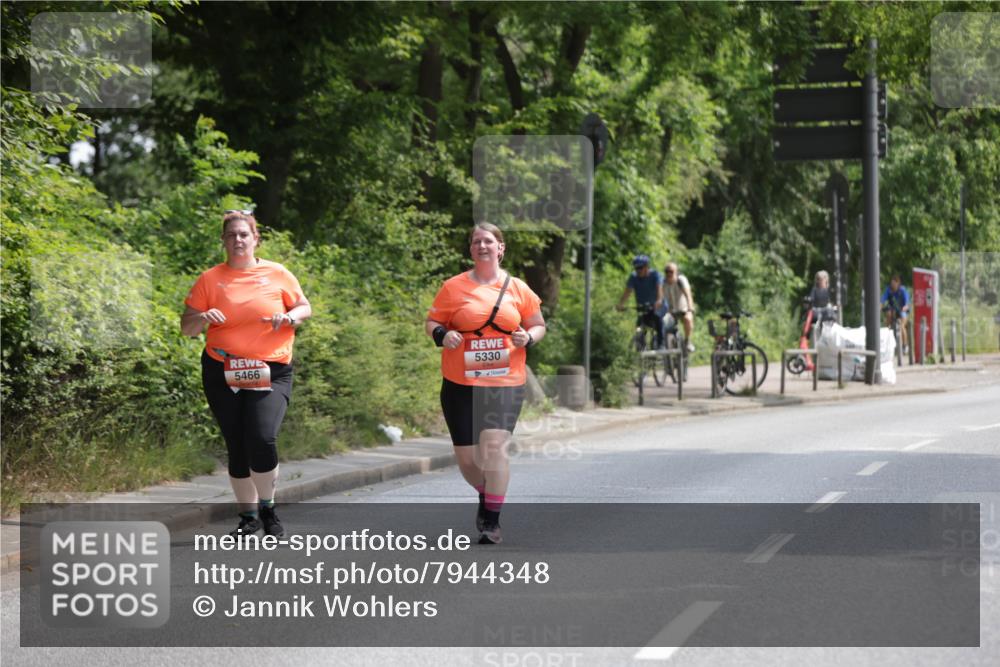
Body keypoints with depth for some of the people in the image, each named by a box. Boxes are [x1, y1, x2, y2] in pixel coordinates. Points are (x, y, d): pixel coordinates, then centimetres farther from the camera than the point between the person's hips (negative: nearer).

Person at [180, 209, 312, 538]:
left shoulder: (277, 274, 5)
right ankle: (248, 516, 20)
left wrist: (290, 317, -9)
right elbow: (186, 327, 6)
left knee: (262, 438, -20)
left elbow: (304, 308, 13)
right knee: (237, 447, 5)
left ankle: (267, 507, 0)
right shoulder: (210, 279, 5)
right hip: (223, 373, 2)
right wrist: (202, 318, -16)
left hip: (271, 372, -2)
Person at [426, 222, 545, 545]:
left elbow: (539, 325, 14)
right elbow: (432, 321, 9)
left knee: (493, 445, -18)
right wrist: (441, 335, -12)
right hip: (460, 384, 1)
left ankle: (492, 521, -7)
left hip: (505, 383, -1)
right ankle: (486, 495, 37)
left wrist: (528, 337, -7)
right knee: (466, 457, 3)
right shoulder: (454, 287, 3)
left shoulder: (517, 289, 6)